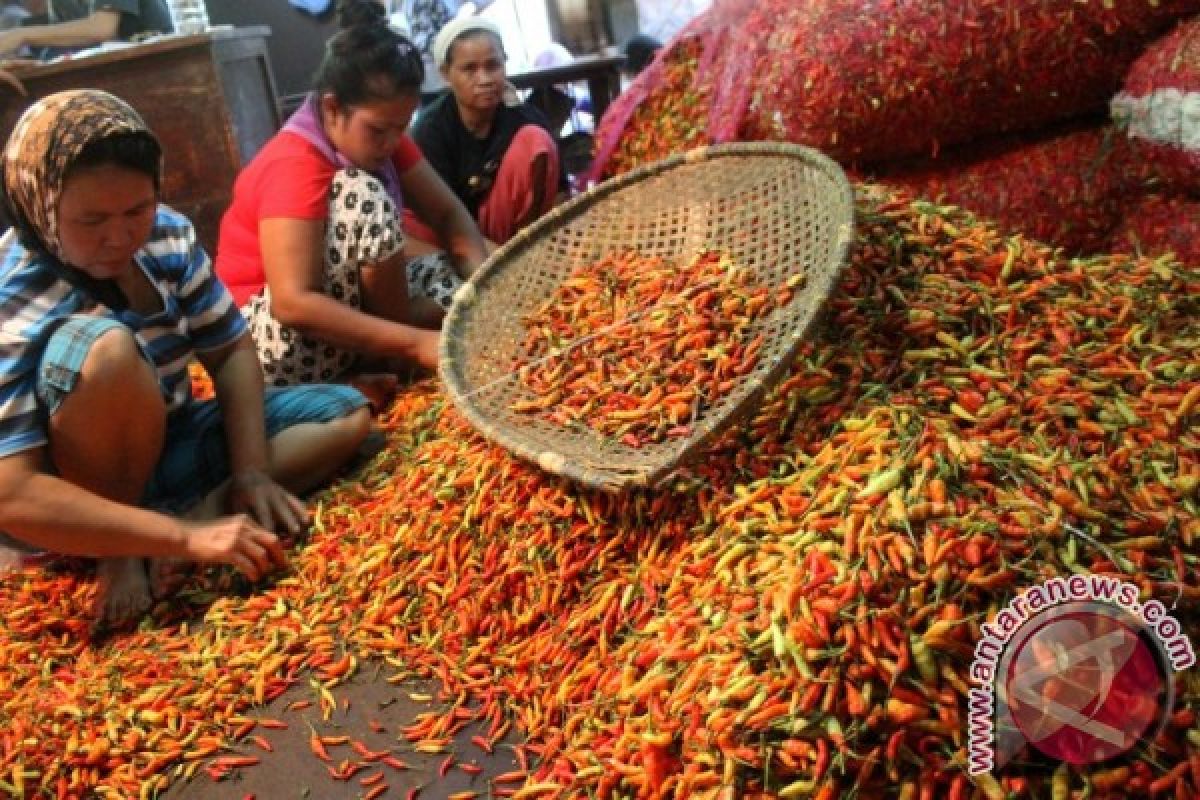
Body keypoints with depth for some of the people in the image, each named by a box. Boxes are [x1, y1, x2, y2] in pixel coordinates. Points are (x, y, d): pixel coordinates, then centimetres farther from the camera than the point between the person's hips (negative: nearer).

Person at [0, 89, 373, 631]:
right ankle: (120, 557, -17)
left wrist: (250, 471, -15)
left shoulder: (167, 235, -10)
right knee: (106, 347, -35)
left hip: (167, 442, 7)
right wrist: (187, 537, -36)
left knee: (348, 413, -2)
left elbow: (231, 351, -1)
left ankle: (197, 511, -18)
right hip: (73, 501, -6)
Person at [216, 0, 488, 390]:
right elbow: (294, 303, -36)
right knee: (363, 195, -28)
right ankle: (394, 359, -12)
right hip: (279, 341, -8)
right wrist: (416, 342, -39)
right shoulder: (293, 165, -26)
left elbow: (449, 215, -2)